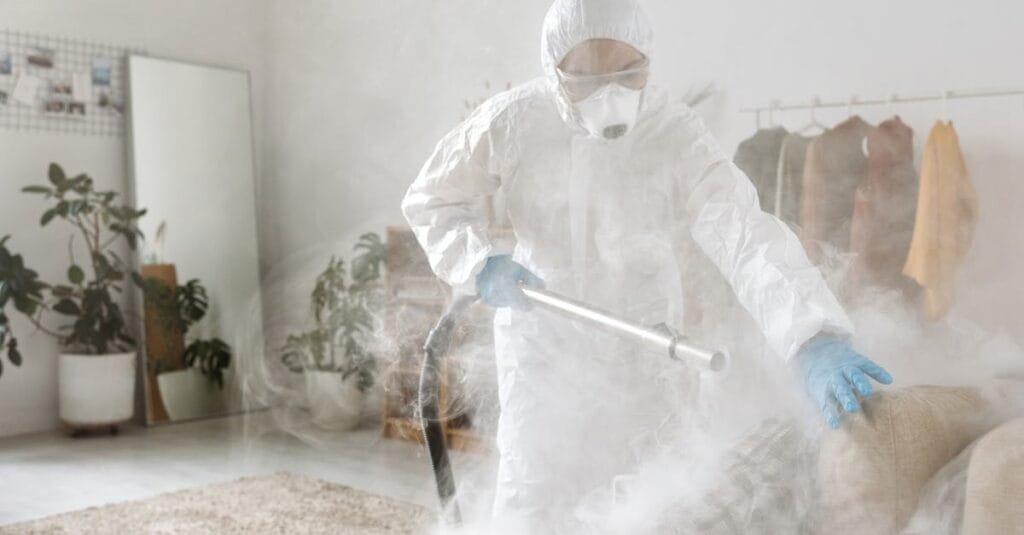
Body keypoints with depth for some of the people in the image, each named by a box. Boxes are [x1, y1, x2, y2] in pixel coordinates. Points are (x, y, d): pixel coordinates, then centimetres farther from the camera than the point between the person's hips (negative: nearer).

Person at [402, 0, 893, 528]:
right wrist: (480, 261, -26)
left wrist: (816, 337, -57)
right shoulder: (511, 120, -21)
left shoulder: (675, 134, -27)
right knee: (532, 487, -1)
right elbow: (433, 201, -6)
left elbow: (746, 236, -40)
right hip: (541, 324, 0)